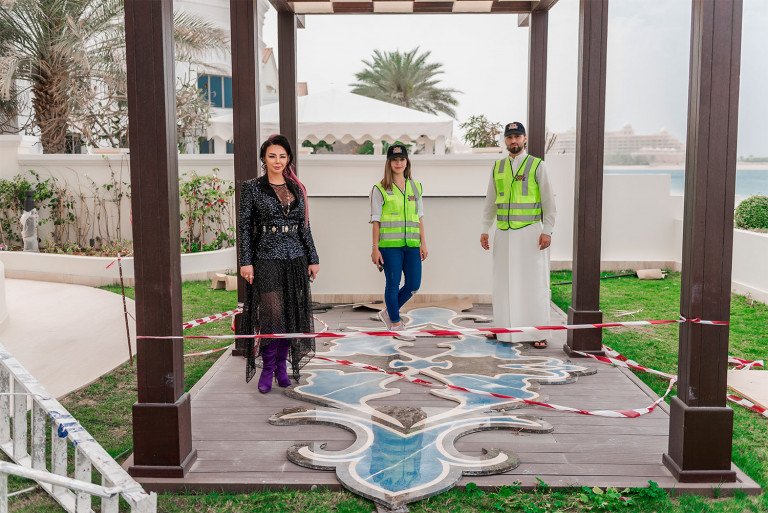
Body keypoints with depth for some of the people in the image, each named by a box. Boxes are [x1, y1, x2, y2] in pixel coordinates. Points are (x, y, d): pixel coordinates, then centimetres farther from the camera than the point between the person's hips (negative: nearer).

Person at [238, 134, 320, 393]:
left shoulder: (297, 188, 10)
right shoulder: (252, 187, -1)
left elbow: (305, 226, 13)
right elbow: (244, 226, -3)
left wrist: (313, 258, 9)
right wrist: (245, 261, -9)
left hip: (296, 258, 4)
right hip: (266, 258, -4)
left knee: (292, 314, 6)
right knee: (272, 314, -6)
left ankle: (282, 365, 20)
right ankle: (267, 369, 7)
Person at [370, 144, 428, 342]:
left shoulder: (415, 187, 12)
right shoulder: (380, 189, -1)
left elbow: (420, 217, 14)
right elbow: (375, 221, -2)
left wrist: (423, 243, 8)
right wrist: (375, 248, -7)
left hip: (411, 244, 5)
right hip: (390, 244, -5)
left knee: (414, 284, 5)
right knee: (393, 284, 1)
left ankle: (388, 313, 27)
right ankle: (396, 325, 16)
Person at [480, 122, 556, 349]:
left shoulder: (537, 165, 1)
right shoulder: (497, 167, 13)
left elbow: (548, 202, -2)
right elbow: (490, 202, 16)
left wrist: (547, 231, -10)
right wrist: (485, 230, 10)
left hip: (530, 232, -4)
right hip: (503, 234, 4)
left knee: (533, 283, -3)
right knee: (504, 283, 6)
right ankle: (504, 328, 16)